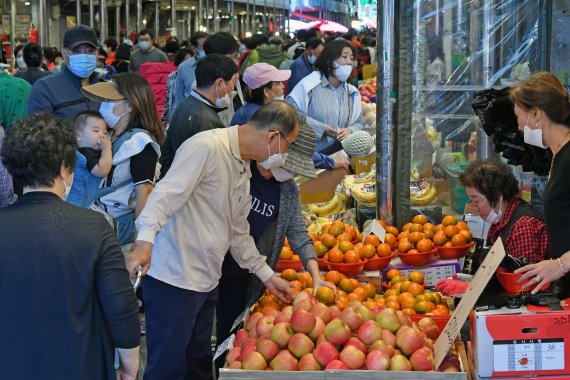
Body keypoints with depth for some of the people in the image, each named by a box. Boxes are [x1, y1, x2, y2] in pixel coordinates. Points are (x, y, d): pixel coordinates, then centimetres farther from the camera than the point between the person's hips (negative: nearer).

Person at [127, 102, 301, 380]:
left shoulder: (243, 168, 16)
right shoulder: (206, 147, -15)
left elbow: (238, 231, 25)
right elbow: (166, 193, -27)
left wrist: (267, 275, 29)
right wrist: (145, 239, -41)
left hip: (206, 282, 10)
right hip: (174, 281, -9)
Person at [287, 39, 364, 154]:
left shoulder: (351, 92, 16)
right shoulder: (310, 85, -4)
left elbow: (360, 123, 22)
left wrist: (350, 131, -3)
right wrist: (321, 128, -15)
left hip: (337, 152, 5)